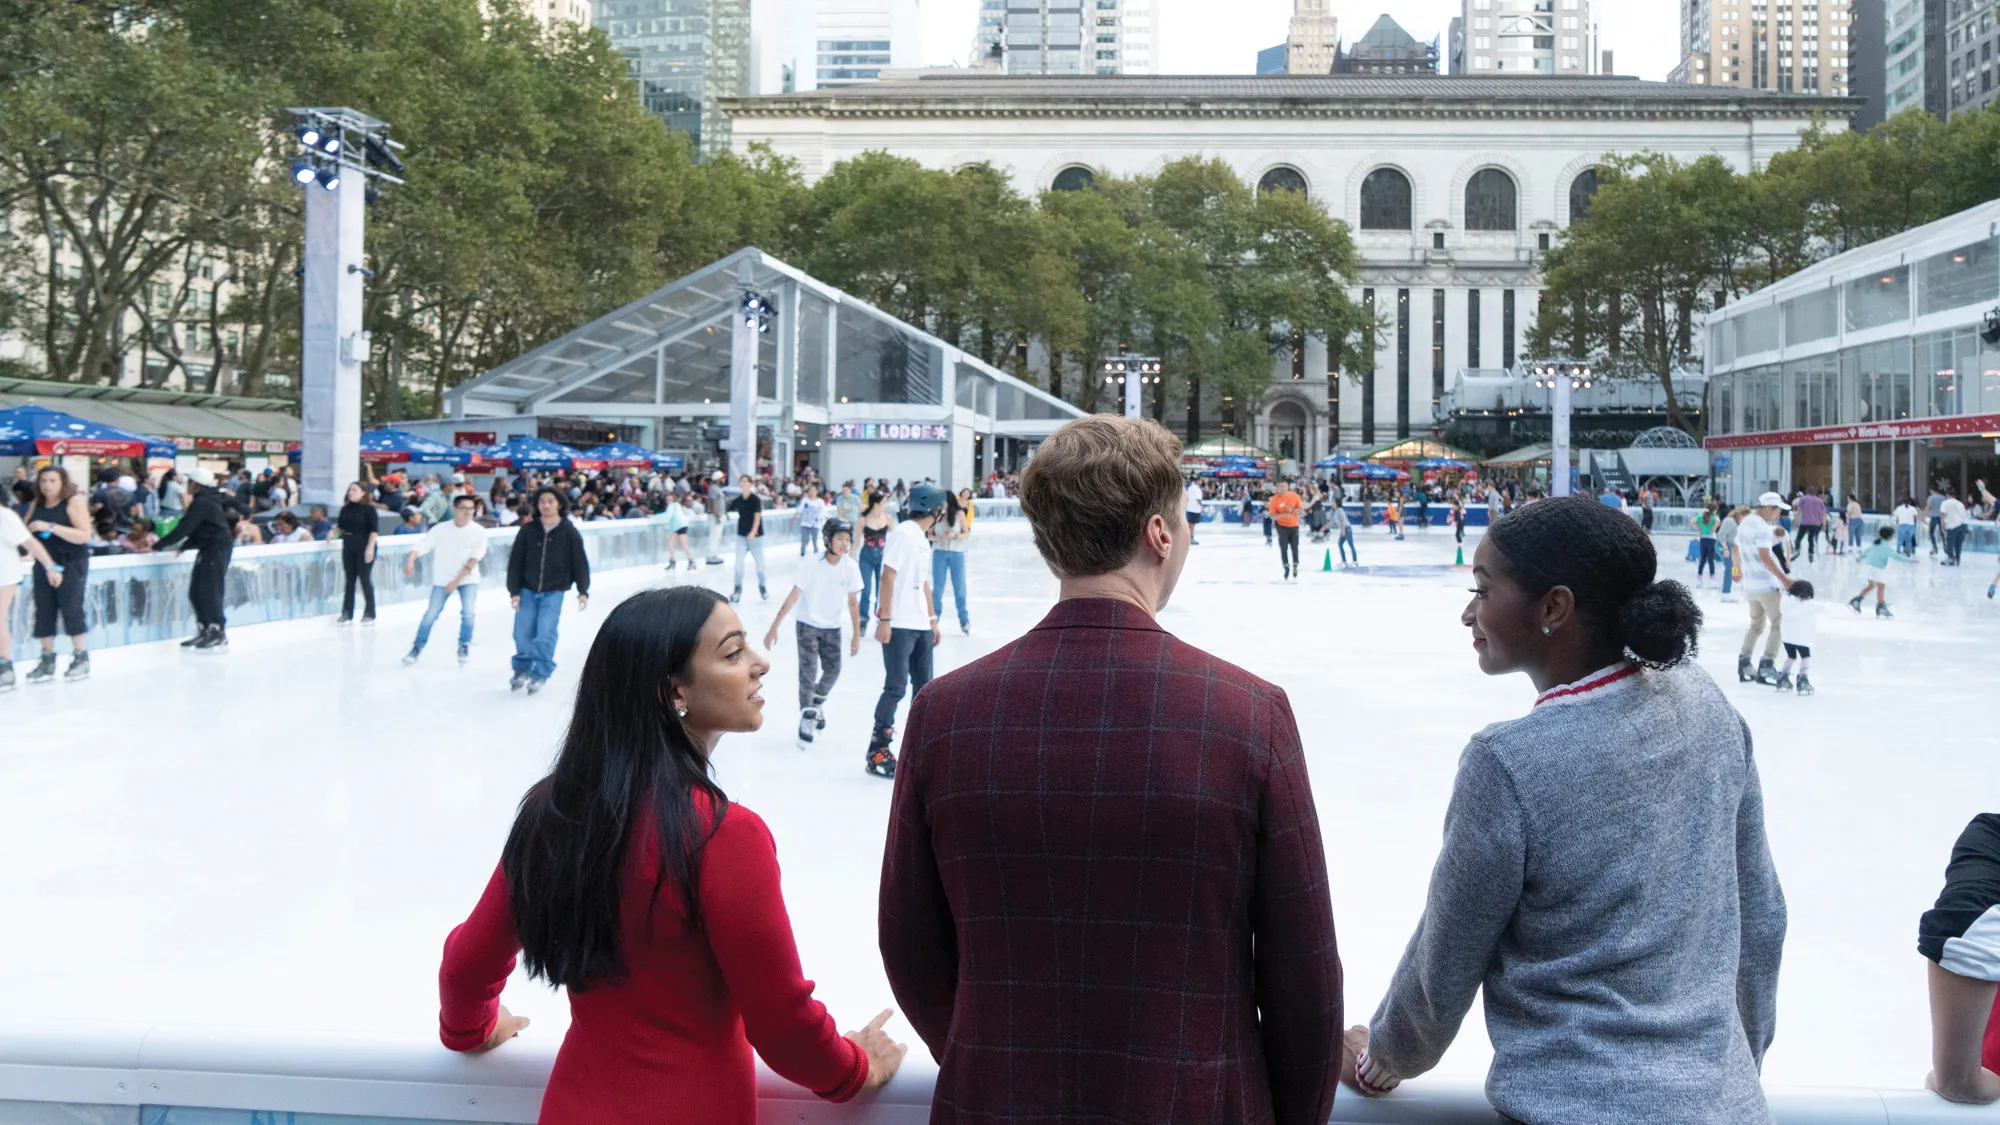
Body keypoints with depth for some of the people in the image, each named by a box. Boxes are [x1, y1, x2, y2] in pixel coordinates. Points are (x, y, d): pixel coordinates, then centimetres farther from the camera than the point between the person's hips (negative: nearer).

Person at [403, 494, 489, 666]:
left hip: (467, 579, 0)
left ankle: (465, 646, 6)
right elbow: (421, 545, -14)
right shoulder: (440, 530, -8)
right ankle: (417, 647, 16)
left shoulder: (478, 532, -9)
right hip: (442, 579, 1)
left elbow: (474, 559, -12)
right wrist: (410, 559, -35)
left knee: (467, 612, -17)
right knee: (431, 614, -3)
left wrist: (457, 581, -17)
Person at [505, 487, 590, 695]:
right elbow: (515, 562, 1)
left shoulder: (569, 532, -3)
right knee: (523, 633, 3)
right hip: (528, 590, 2)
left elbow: (580, 563, 0)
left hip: (554, 592, -2)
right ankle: (522, 670, 22)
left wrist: (583, 591, -2)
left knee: (545, 633, -9)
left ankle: (541, 674, 4)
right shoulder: (527, 530, -1)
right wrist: (514, 591, -3)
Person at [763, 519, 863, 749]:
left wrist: (856, 635, -1)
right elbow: (793, 596, -20)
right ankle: (807, 719, 6)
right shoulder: (811, 565, -21)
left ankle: (817, 703, 30)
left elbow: (853, 603, -3)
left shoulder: (851, 567, -12)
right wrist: (774, 627, -22)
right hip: (808, 625, -3)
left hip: (832, 628, 3)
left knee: (833, 671, 0)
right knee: (808, 672, -8)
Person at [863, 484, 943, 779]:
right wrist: (884, 619, -21)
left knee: (924, 686, 12)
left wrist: (932, 619, 22)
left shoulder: (923, 538, 16)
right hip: (898, 625, -9)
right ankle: (877, 751, -1)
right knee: (896, 687, -8)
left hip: (920, 626, 9)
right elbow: (888, 577, -17)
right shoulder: (903, 533, -12)